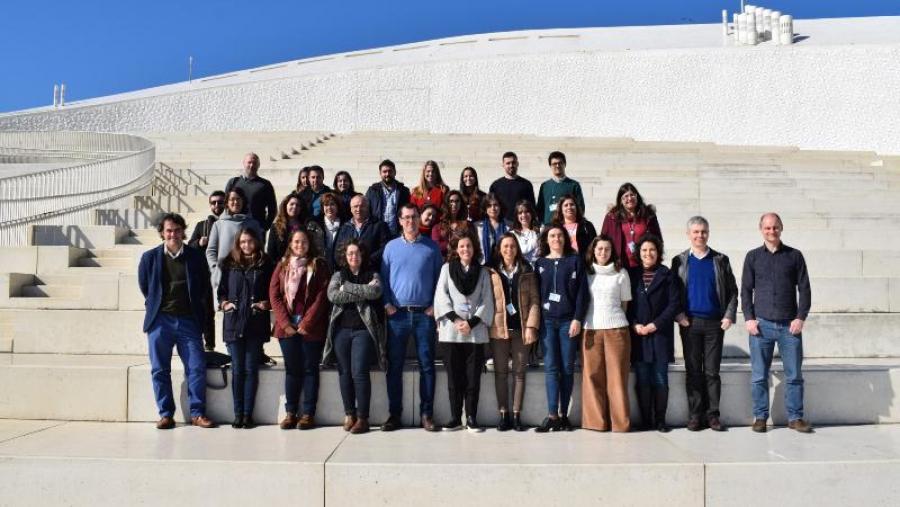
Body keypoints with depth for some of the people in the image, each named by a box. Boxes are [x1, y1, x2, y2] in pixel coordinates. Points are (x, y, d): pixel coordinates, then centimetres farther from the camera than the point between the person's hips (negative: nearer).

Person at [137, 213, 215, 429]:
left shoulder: (196, 257, 4)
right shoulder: (150, 257, 5)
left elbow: (205, 288, 12)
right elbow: (144, 287, 16)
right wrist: (156, 307, 14)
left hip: (188, 321, 0)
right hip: (160, 321, 1)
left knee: (197, 368, -3)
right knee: (160, 370, 3)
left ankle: (197, 413, 7)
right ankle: (166, 414, 13)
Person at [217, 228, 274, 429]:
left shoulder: (265, 264, 7)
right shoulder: (230, 263, 11)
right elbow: (222, 288, 14)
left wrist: (267, 303, -9)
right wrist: (223, 302, -3)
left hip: (256, 323, -1)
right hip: (233, 322, 1)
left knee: (251, 369, 1)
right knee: (237, 369, 2)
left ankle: (248, 414, 7)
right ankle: (238, 414, 9)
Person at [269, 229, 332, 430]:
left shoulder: (318, 265, 2)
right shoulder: (282, 265, 11)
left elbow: (322, 296, -6)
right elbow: (274, 295, 5)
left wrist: (307, 323, -12)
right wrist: (285, 323, -6)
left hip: (311, 327, -2)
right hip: (287, 326, 3)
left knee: (310, 369, 2)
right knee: (292, 369, 6)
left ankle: (308, 414, 6)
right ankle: (290, 412, 12)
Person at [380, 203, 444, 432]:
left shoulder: (432, 247, 5)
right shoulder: (391, 247, 7)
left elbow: (439, 277, 6)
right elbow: (384, 277, 7)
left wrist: (435, 305, -3)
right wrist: (387, 304, -5)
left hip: (424, 314, -1)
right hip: (397, 314, 1)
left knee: (427, 365, 2)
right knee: (394, 365, 4)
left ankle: (427, 413, 9)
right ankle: (394, 413, 12)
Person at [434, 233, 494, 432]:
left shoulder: (482, 272, 9)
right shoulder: (447, 268, 9)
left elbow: (487, 301, 3)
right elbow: (441, 295, 1)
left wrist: (471, 322, -9)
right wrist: (455, 318, -11)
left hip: (476, 332, 0)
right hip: (451, 331, 0)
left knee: (473, 377, 0)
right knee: (454, 376, 3)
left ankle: (471, 418, 7)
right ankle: (455, 418, 10)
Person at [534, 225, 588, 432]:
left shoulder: (575, 261, 6)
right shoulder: (540, 263, 12)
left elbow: (582, 292, 0)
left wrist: (578, 319, -9)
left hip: (569, 321, -1)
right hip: (547, 321, 1)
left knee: (567, 368, 2)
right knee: (551, 368, -4)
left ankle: (564, 415, 7)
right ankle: (552, 415, -6)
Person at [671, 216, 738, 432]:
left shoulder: (721, 260, 9)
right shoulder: (679, 261, 7)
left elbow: (732, 291, 7)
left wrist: (729, 315, -5)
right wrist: (678, 315, -8)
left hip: (715, 323, 0)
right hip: (690, 323, 0)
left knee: (712, 372, 3)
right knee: (693, 371, 3)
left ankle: (712, 414, 9)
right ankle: (695, 414, 9)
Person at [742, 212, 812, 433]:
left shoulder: (794, 256, 7)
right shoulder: (753, 257, 8)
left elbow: (804, 289, 5)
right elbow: (746, 290, 7)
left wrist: (801, 317, -5)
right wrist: (749, 318, -4)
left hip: (789, 325, 0)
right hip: (761, 324, 0)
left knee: (794, 375, 4)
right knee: (759, 376, 3)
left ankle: (795, 417, 15)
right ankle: (760, 417, 13)